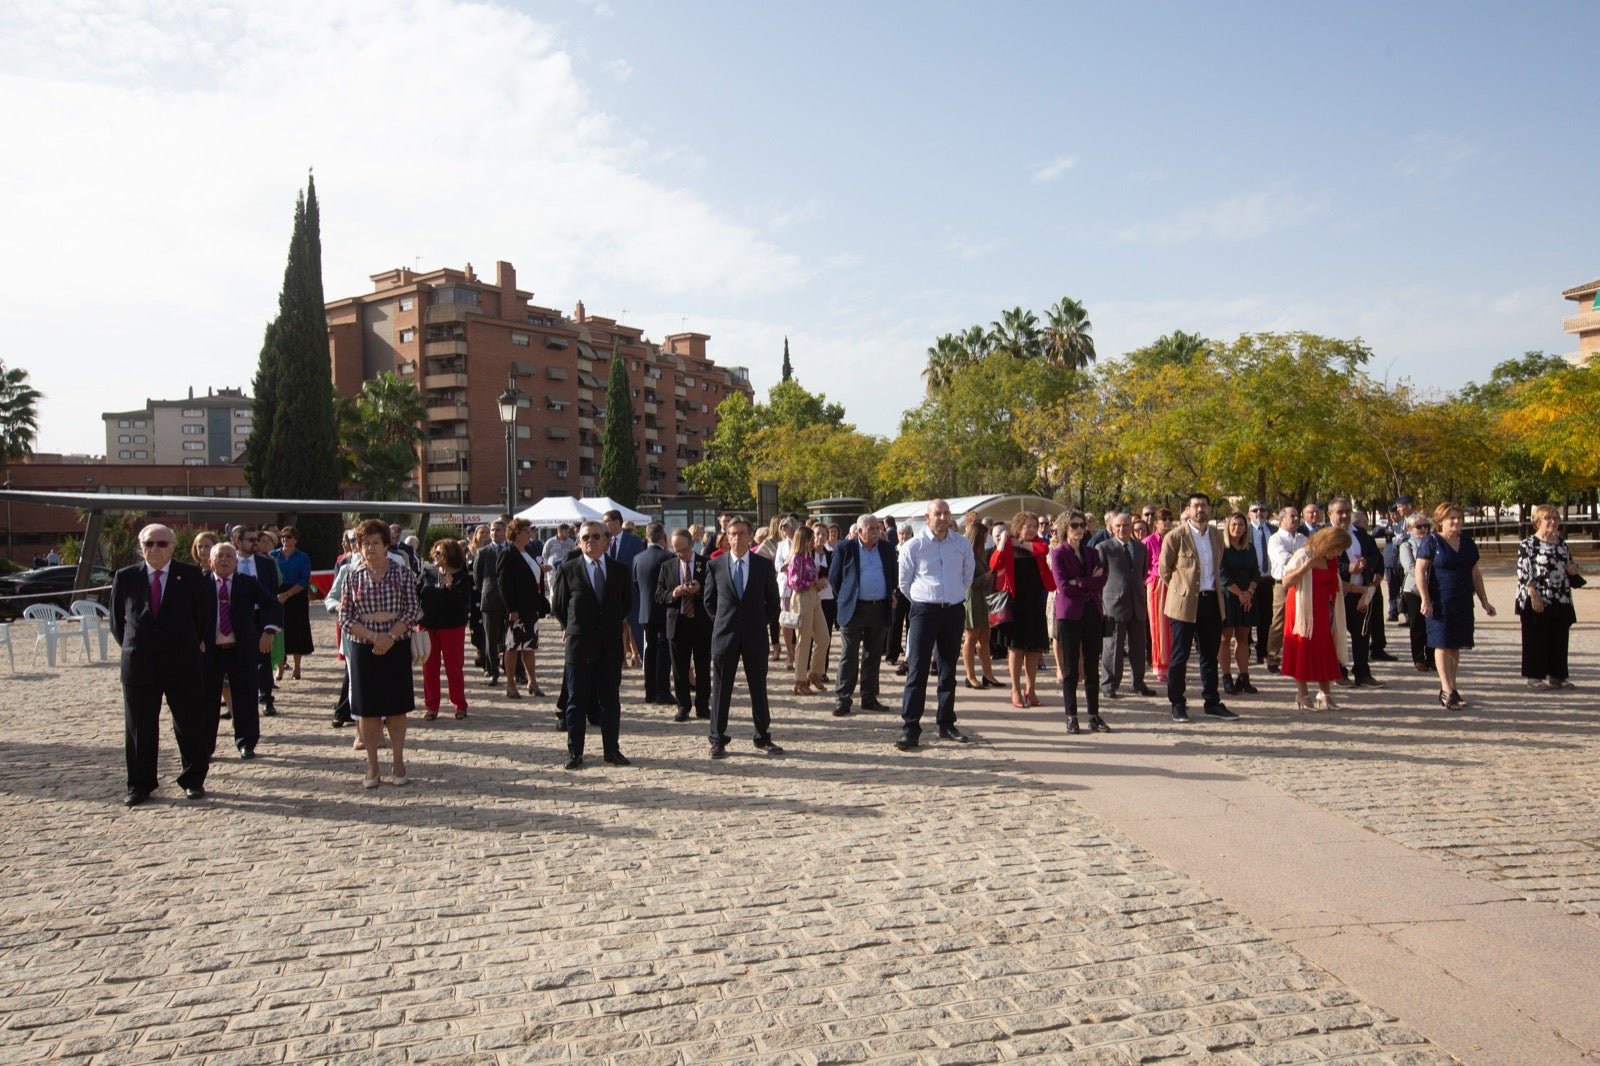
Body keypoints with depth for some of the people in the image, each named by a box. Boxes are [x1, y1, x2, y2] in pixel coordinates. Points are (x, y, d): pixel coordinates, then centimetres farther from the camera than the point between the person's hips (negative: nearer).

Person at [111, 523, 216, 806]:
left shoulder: (191, 575, 0)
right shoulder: (125, 577, 5)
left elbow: (206, 614, 6)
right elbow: (116, 620, 13)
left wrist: (197, 645, 6)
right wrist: (132, 647, 10)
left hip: (184, 664, -1)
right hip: (138, 664, 2)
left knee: (190, 725, 5)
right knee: (138, 728, 8)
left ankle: (193, 780, 19)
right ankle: (140, 785, 21)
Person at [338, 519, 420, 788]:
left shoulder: (401, 572, 0)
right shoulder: (353, 575, 2)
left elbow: (412, 611, -2)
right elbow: (345, 616, 0)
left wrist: (390, 637, -14)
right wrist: (374, 637, -13)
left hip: (397, 647, -1)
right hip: (364, 649, 1)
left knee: (397, 706, 5)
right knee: (367, 709, 5)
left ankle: (398, 763, 17)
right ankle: (372, 768, 15)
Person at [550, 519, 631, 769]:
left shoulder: (620, 570, 4)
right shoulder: (568, 569, -1)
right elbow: (558, 605, 7)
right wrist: (571, 627, 10)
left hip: (611, 645, 2)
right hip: (579, 644, -2)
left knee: (611, 699, 8)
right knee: (577, 701, 5)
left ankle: (611, 750, 17)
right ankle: (575, 752, 14)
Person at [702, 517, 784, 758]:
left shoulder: (764, 565, 1)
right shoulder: (715, 565, 2)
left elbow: (772, 600, 10)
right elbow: (709, 599, 11)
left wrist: (767, 623, 6)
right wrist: (721, 621, 8)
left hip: (755, 635, 0)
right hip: (724, 634, 0)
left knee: (759, 688, 7)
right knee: (721, 689, 3)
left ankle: (763, 738, 18)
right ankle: (718, 740, 12)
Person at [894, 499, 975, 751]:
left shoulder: (962, 544, 3)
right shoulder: (913, 546, -5)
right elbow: (904, 584, 4)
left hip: (954, 610, 3)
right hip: (924, 610, -3)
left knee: (949, 670, 12)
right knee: (917, 670, -8)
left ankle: (946, 725, 22)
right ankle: (910, 729, -6)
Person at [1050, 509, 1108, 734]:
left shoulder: (1092, 553, 14)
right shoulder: (1058, 553, -1)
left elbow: (1102, 580, -3)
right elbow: (1063, 586, -12)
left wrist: (1078, 584, -14)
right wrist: (1090, 582, -8)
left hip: (1092, 613, 4)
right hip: (1069, 614, -4)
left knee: (1092, 667, 7)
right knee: (1070, 668, 1)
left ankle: (1094, 715, 13)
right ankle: (1071, 716, 8)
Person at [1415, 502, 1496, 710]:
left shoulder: (1467, 543, 12)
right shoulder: (1431, 541, -5)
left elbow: (1475, 573, 17)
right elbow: (1420, 571, -10)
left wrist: (1484, 601, 14)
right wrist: (1425, 599, -16)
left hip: (1463, 603, 6)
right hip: (1440, 602, -6)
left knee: (1455, 646, 8)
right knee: (1442, 644, -6)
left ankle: (1450, 689, 15)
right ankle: (1447, 691, -7)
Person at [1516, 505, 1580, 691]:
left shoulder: (1562, 543, 13)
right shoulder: (1528, 545, -7)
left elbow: (1569, 566, 26)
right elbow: (1523, 573, -13)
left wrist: (1573, 568, 2)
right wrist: (1534, 595, -19)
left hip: (1561, 602, 7)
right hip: (1537, 602, -6)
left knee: (1559, 639, 9)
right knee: (1536, 640, 0)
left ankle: (1555, 675, 19)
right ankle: (1534, 677, 7)